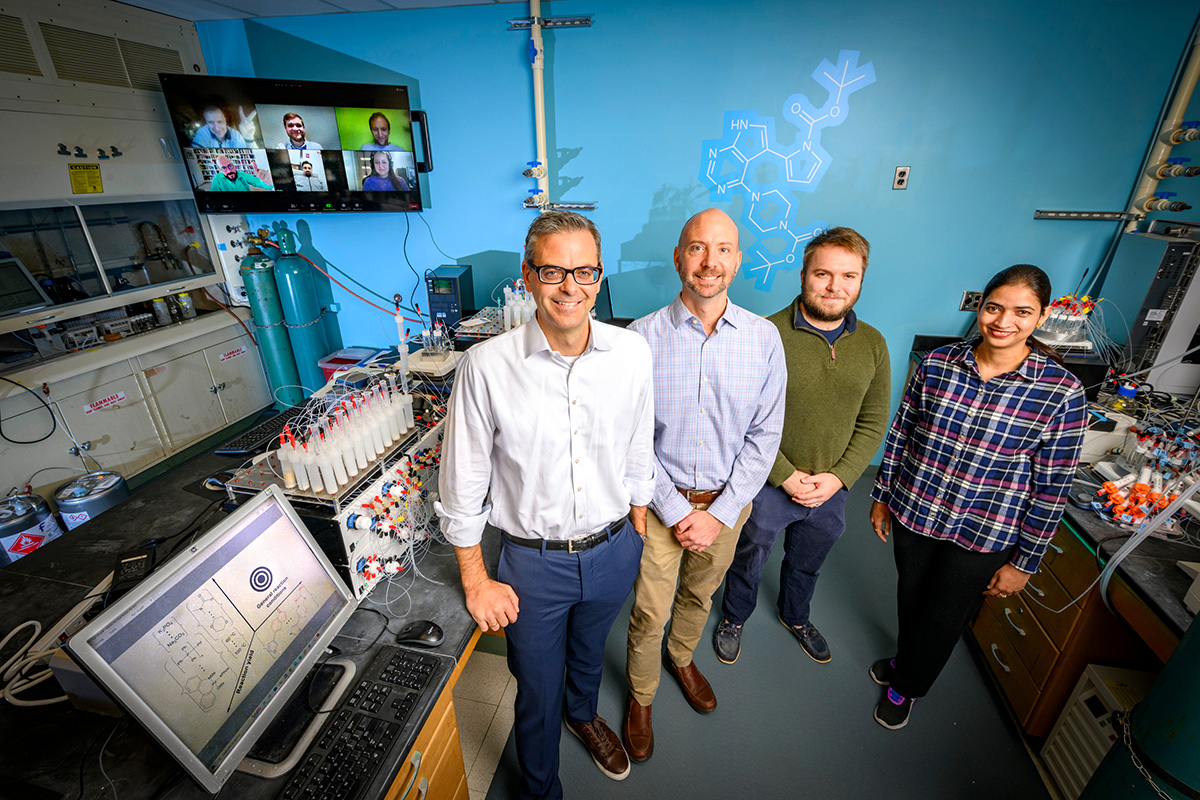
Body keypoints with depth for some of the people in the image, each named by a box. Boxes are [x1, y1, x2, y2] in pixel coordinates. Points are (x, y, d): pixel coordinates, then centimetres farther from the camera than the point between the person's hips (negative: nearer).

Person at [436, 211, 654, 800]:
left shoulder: (632, 353, -11)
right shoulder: (487, 366, -21)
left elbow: (639, 454, 2)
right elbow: (462, 484, -11)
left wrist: (637, 536, 10)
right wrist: (477, 582, -5)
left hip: (613, 551, 3)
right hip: (533, 559, -2)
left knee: (590, 651, 32)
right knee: (537, 691, 21)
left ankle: (583, 715, 68)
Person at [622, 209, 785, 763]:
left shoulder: (764, 338, -8)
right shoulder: (643, 337, -14)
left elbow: (765, 434, -5)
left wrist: (721, 513, -10)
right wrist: (678, 511, -14)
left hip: (727, 502, 3)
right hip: (660, 502, -2)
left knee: (700, 595, 26)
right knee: (649, 613, 13)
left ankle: (681, 658, 58)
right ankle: (641, 696, 44)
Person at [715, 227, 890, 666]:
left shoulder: (872, 344, -4)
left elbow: (872, 423, 0)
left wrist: (838, 477, -11)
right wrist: (787, 476, -18)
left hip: (831, 492, 4)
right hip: (768, 486, -4)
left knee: (807, 564, 29)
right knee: (748, 562, 20)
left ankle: (796, 616, 58)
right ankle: (734, 618, 50)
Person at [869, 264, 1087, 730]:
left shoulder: (1061, 394, -14)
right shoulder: (937, 365, -8)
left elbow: (1052, 487, -9)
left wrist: (1024, 562, -5)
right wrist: (882, 494, 6)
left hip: (982, 536, -2)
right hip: (912, 514, 2)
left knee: (944, 619, 17)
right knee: (910, 597, 23)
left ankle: (906, 687, 45)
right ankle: (905, 659, 54)